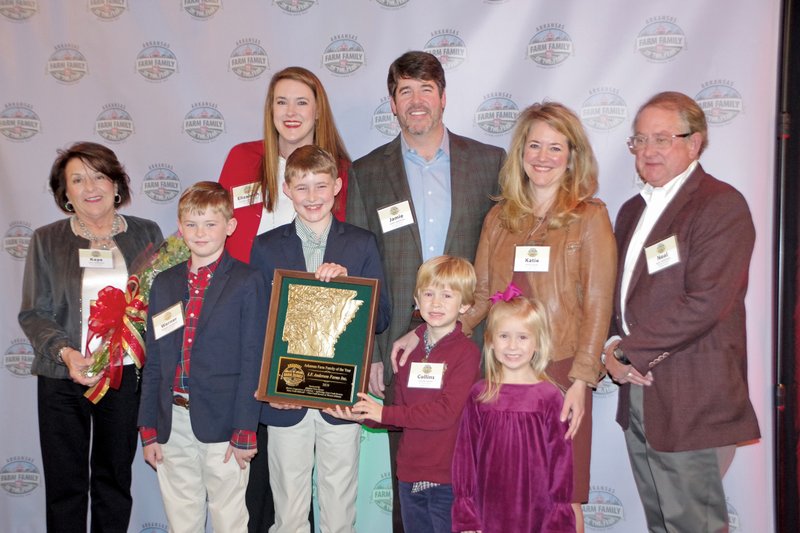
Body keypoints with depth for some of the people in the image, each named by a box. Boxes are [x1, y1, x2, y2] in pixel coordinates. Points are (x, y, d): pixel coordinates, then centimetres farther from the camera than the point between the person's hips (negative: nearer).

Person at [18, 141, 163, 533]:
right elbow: (32, 313, 0)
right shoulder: (46, 240, 2)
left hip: (127, 375, 1)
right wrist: (65, 353, -17)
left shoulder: (146, 234, 4)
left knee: (115, 479, 14)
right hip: (63, 379, 0)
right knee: (65, 485, 8)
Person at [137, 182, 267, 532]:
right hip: (172, 423, 4)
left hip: (221, 423, -4)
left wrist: (245, 432, -11)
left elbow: (252, 361, -8)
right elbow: (153, 361, 11)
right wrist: (148, 428, 8)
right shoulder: (164, 283, 10)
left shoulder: (247, 282, -5)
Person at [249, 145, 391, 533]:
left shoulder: (362, 244, 3)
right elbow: (255, 323, 2)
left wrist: (346, 282, -16)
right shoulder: (266, 247, 3)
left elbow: (381, 319, -1)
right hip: (284, 398, 0)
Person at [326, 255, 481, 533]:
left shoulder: (466, 352, -11)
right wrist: (366, 415, -7)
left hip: (448, 480, -6)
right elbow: (401, 411, 11)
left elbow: (446, 412, -19)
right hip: (410, 475, 6)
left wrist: (384, 413, -15)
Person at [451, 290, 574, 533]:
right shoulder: (480, 395, 0)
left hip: (536, 511, -1)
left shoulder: (549, 396, -5)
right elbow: (465, 453, 2)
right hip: (489, 511, 1)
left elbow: (560, 457, -2)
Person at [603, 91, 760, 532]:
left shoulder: (722, 205, -10)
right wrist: (612, 347, -2)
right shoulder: (633, 211, 16)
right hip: (639, 391, 8)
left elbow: (705, 303, -20)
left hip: (690, 401, -8)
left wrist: (628, 350, -14)